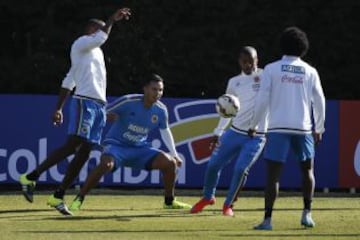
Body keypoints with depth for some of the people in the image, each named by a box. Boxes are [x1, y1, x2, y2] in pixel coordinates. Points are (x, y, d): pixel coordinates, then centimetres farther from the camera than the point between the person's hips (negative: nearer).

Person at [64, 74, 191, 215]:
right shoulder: (128, 101, -21)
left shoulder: (160, 110, -5)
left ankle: (169, 201, 14)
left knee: (169, 162, -8)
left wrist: (174, 154, 11)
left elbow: (165, 132, 13)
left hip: (140, 149, 5)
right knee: (106, 164, -36)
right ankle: (79, 199, -25)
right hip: (116, 144, -5)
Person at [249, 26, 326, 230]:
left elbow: (263, 100, -3)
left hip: (278, 128, -2)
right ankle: (307, 213, 10)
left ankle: (267, 219, -10)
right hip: (303, 128, 2)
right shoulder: (310, 72, 6)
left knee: (273, 174, -3)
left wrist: (254, 125, 6)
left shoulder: (272, 69, 1)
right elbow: (319, 101, 7)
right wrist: (319, 129, 18)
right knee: (307, 170, 19)